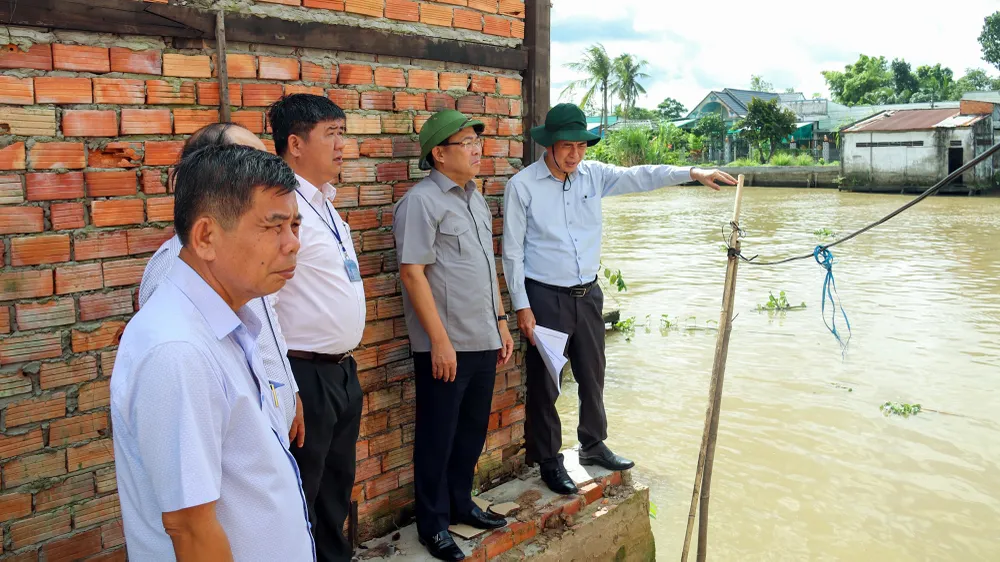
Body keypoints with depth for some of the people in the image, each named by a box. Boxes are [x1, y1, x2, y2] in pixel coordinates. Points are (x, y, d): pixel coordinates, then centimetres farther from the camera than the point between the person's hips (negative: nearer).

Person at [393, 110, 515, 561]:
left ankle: (461, 504, 35)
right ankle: (433, 524, 22)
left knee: (472, 431, 18)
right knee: (438, 437, 6)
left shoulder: (476, 198, 12)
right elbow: (412, 273, -17)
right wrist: (440, 341, -18)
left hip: (483, 341, 8)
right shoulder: (421, 201, -12)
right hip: (445, 345, -7)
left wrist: (501, 323, 16)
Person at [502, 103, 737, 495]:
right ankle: (548, 460, 20)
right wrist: (521, 307, -12)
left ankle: (593, 445, 37)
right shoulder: (522, 185, -11)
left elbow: (639, 177, -1)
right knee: (544, 383, 4)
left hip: (588, 294, 6)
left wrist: (692, 173, -14)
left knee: (592, 375, 18)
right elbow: (513, 250, -10)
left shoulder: (593, 175, 3)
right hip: (545, 297, -5)